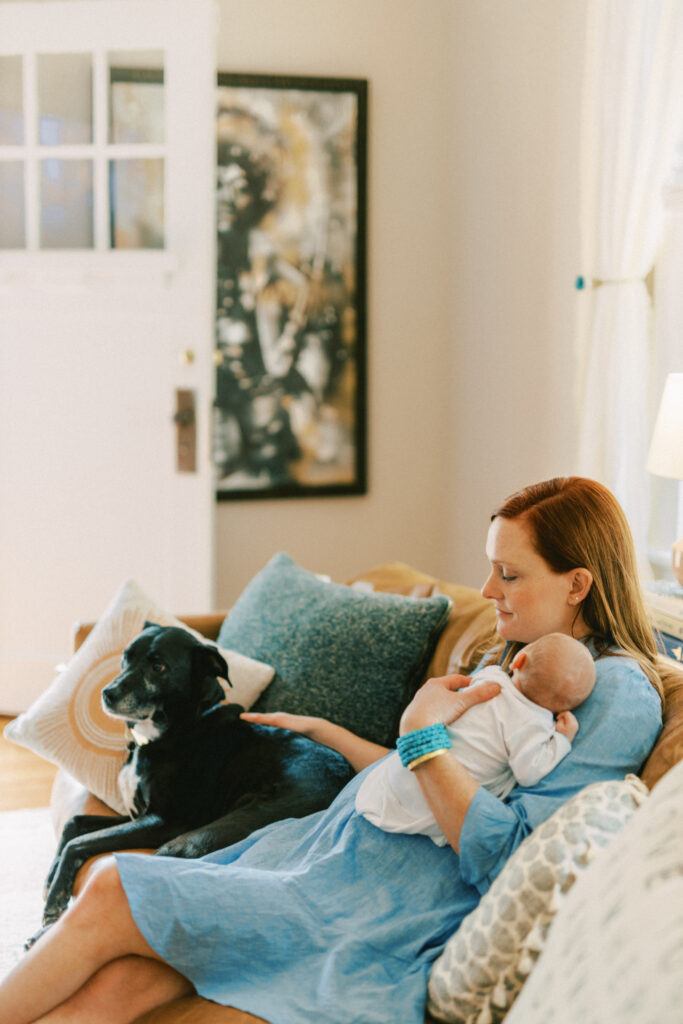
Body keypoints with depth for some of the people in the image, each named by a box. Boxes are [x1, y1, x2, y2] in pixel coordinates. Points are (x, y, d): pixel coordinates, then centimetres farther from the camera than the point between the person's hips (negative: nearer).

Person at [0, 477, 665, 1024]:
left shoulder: (618, 692, -9)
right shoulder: (518, 663, 18)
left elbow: (502, 856, -18)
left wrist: (423, 731, -18)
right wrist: (319, 729, 28)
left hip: (382, 914, -8)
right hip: (332, 845, 8)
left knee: (111, 897, -14)